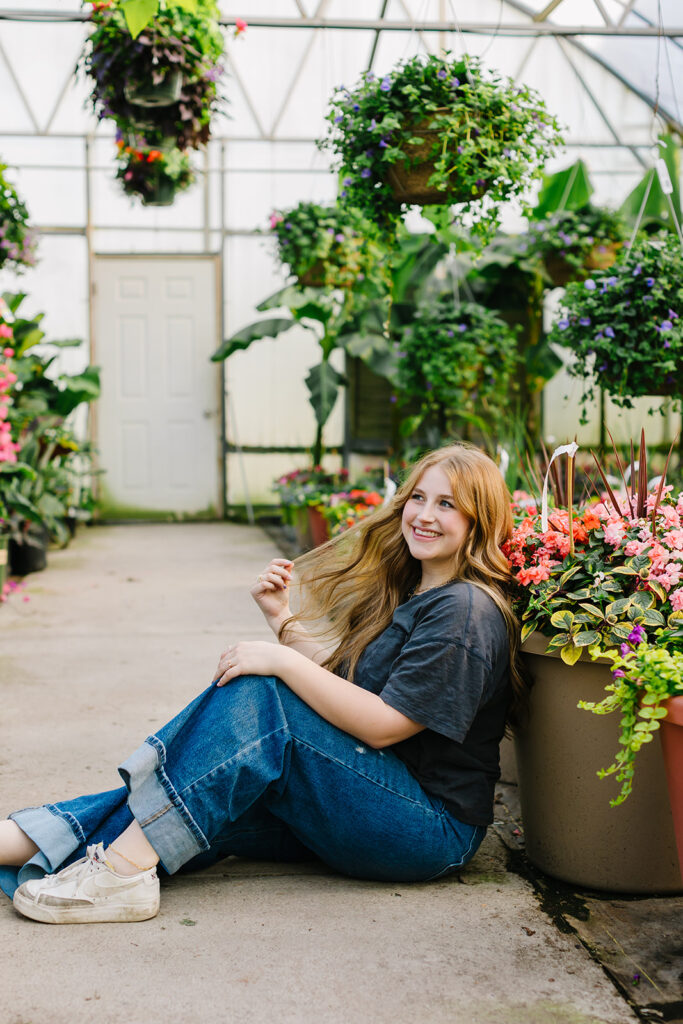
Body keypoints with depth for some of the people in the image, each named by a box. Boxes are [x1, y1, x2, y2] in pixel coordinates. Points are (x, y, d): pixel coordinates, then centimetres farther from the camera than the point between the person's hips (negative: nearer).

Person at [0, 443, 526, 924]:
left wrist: (282, 660, -20)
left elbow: (382, 724, -21)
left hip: (435, 829, -8)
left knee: (255, 696, -24)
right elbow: (335, 684, 15)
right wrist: (284, 619, 3)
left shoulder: (465, 610, -14)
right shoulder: (407, 592, 15)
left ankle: (123, 868, -26)